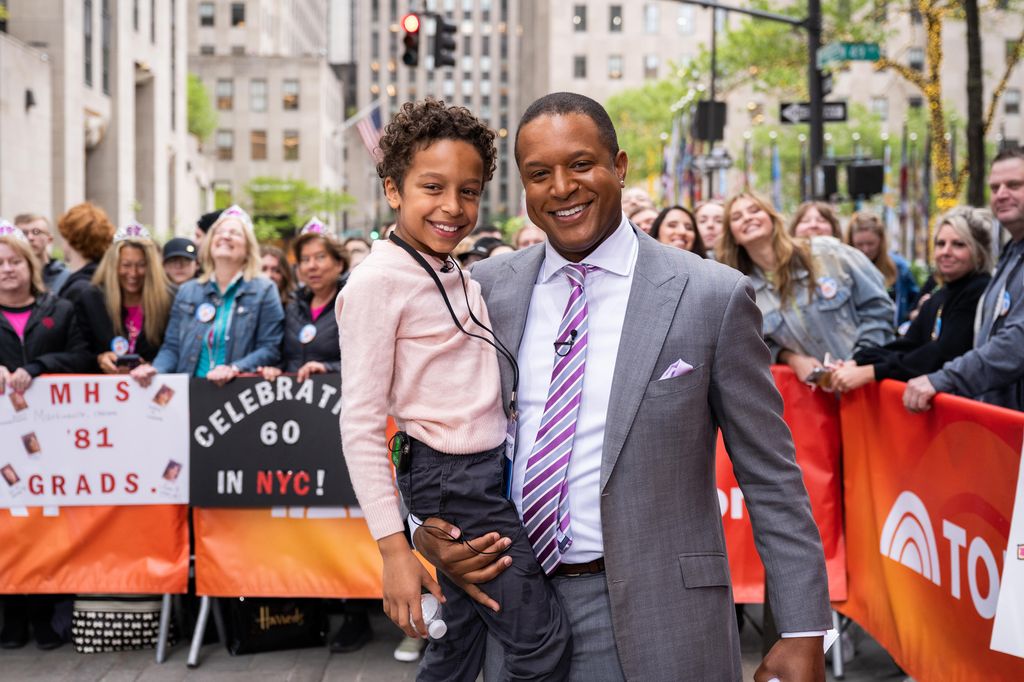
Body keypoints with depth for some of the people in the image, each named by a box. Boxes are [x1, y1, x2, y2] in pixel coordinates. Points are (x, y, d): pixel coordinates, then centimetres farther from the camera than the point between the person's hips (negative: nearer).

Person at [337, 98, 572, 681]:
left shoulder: (457, 275, 11)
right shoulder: (378, 282, -14)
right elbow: (360, 424, -17)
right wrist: (393, 548, -19)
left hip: (494, 469, 8)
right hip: (452, 479, -8)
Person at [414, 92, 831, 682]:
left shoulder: (713, 296, -7)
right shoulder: (487, 289, 2)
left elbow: (772, 479, -5)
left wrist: (803, 633, -6)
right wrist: (426, 530, -5)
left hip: (657, 625, -3)